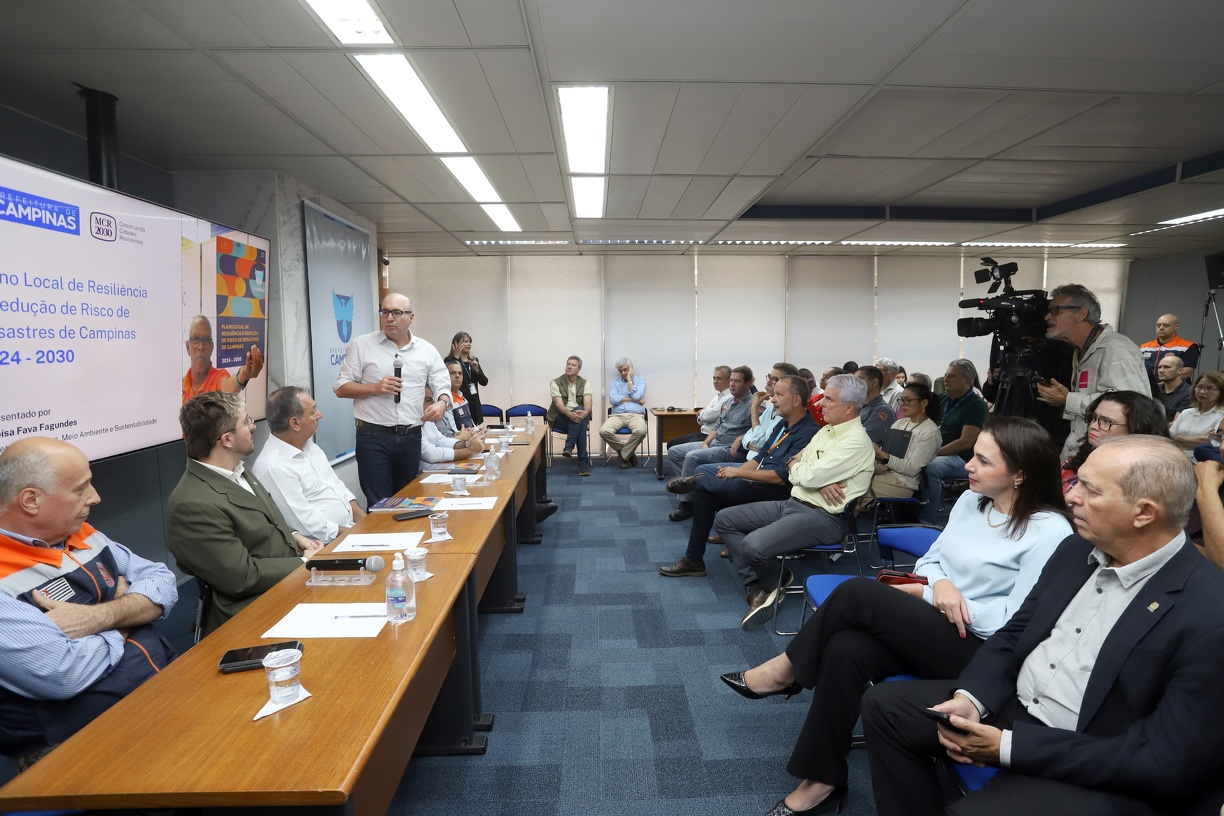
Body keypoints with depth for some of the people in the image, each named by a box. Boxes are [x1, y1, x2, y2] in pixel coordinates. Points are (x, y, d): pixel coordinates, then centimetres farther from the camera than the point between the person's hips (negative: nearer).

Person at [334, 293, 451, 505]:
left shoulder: (427, 350, 8)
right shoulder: (361, 345, 2)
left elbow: (443, 386, 7)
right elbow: (341, 388, 2)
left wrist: (441, 403, -16)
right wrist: (375, 388, -14)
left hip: (411, 437, 3)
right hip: (373, 437, -3)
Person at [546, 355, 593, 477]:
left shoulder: (584, 383, 5)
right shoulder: (555, 383, -1)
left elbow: (588, 403, -11)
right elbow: (559, 404, -15)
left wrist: (585, 412, -36)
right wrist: (570, 414, -36)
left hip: (579, 417, 2)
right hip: (561, 419, -2)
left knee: (580, 414, -34)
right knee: (579, 416, -34)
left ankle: (569, 446, -34)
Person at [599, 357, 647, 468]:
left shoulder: (640, 380, 14)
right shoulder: (614, 382, 18)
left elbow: (636, 396, -6)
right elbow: (613, 399, -2)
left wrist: (629, 380, 3)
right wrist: (634, 399, -3)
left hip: (635, 415, -2)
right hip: (617, 415, 2)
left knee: (641, 431, -37)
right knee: (604, 431, -30)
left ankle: (623, 455, -10)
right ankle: (629, 452, -6)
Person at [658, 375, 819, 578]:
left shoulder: (808, 432, -19)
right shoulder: (783, 425, 11)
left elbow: (781, 476, -24)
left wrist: (738, 472, -18)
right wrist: (735, 472, -4)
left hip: (775, 490, -10)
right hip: (758, 474, 10)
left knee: (703, 483, -22)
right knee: (703, 470, 3)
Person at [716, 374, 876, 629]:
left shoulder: (856, 441, -16)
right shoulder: (826, 431, 13)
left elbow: (809, 476, -23)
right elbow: (795, 468, 10)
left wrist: (796, 466, 1)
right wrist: (819, 480, -12)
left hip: (822, 517, -10)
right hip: (793, 503, 10)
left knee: (753, 546, -31)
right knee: (724, 519, 3)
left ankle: (774, 584, 4)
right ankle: (757, 587, 0)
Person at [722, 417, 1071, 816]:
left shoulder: (1050, 532, -14)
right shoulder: (970, 500, 8)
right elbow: (929, 560, 13)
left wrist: (925, 594, -13)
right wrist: (941, 584, -12)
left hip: (979, 650, -6)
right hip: (929, 627, 7)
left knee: (858, 592, -25)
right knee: (846, 648, -24)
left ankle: (789, 670, -1)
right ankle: (822, 778, -8)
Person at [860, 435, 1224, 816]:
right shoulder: (1076, 549, 1)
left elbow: (1167, 764, -21)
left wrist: (1009, 746, -22)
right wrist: (971, 698, -12)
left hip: (1098, 775, -6)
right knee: (885, 704, -1)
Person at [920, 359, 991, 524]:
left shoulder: (976, 405, -11)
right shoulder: (942, 399, 10)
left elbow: (965, 442, -19)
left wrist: (935, 453, -21)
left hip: (964, 459, -7)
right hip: (940, 454, 7)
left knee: (932, 467, -34)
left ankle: (927, 521, -24)